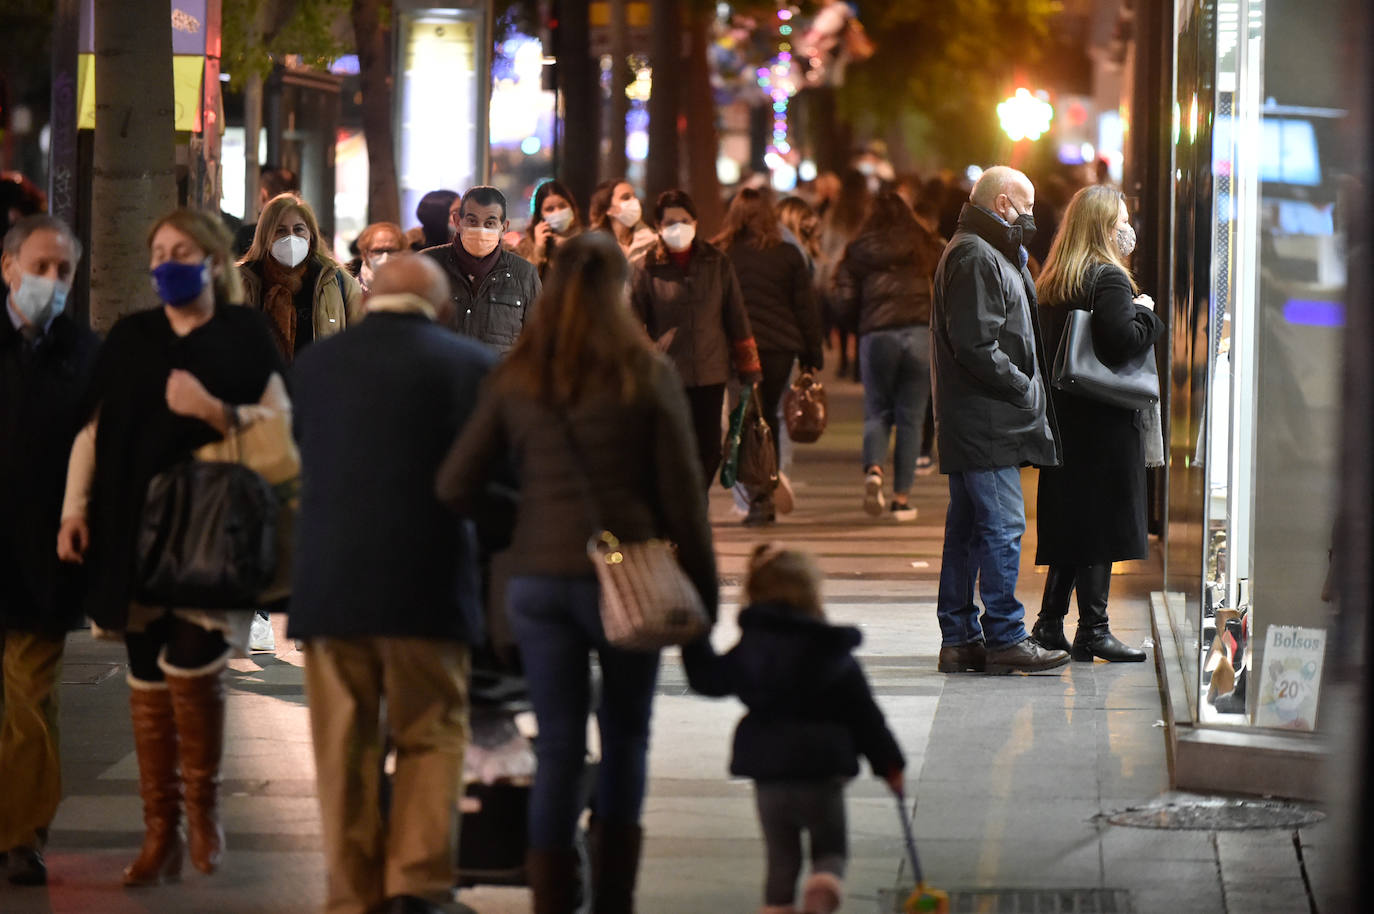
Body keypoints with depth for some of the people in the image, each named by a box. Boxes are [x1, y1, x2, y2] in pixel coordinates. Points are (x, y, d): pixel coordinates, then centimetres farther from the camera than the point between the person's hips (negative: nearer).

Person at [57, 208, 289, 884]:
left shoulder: (244, 335, 4)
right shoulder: (130, 338, 14)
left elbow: (280, 423, -1)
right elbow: (93, 428, 13)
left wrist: (215, 411, -17)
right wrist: (74, 509, 3)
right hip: (134, 531, 4)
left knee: (190, 665, -15)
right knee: (146, 679, 3)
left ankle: (202, 804, 8)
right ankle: (159, 835, 8)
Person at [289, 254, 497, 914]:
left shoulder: (314, 365, 6)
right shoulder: (471, 366, -4)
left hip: (328, 582, 2)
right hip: (428, 586, -2)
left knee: (343, 747, 8)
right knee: (431, 738, 7)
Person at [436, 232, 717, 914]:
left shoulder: (515, 380, 3)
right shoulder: (648, 377, -4)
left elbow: (454, 486, 1)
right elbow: (681, 496, -4)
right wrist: (702, 593, 3)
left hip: (538, 577, 2)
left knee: (558, 751, 5)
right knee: (625, 741, 14)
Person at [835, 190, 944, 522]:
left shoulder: (858, 251, 7)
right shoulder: (926, 248, 10)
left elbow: (846, 302, 3)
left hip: (876, 336, -1)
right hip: (920, 334, 1)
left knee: (877, 411, 11)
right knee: (910, 417, 6)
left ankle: (873, 469, -18)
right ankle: (902, 497, 3)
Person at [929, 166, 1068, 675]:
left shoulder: (985, 253, 21)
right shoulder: (975, 257, -13)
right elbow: (975, 345, -21)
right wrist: (1024, 388, -15)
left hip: (971, 421, 11)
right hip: (985, 421, -11)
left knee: (967, 528, 11)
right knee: (1002, 525, -10)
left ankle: (959, 638, 13)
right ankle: (1005, 637, -9)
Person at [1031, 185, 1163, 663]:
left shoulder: (1054, 281, 12)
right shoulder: (1108, 277, -13)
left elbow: (1045, 347, 14)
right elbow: (1124, 341, -24)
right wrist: (1145, 312, -6)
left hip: (1064, 415, 8)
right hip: (1104, 422, -8)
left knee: (1070, 522, 13)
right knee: (1101, 527, -4)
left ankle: (1050, 623, 14)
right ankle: (1092, 630, -3)